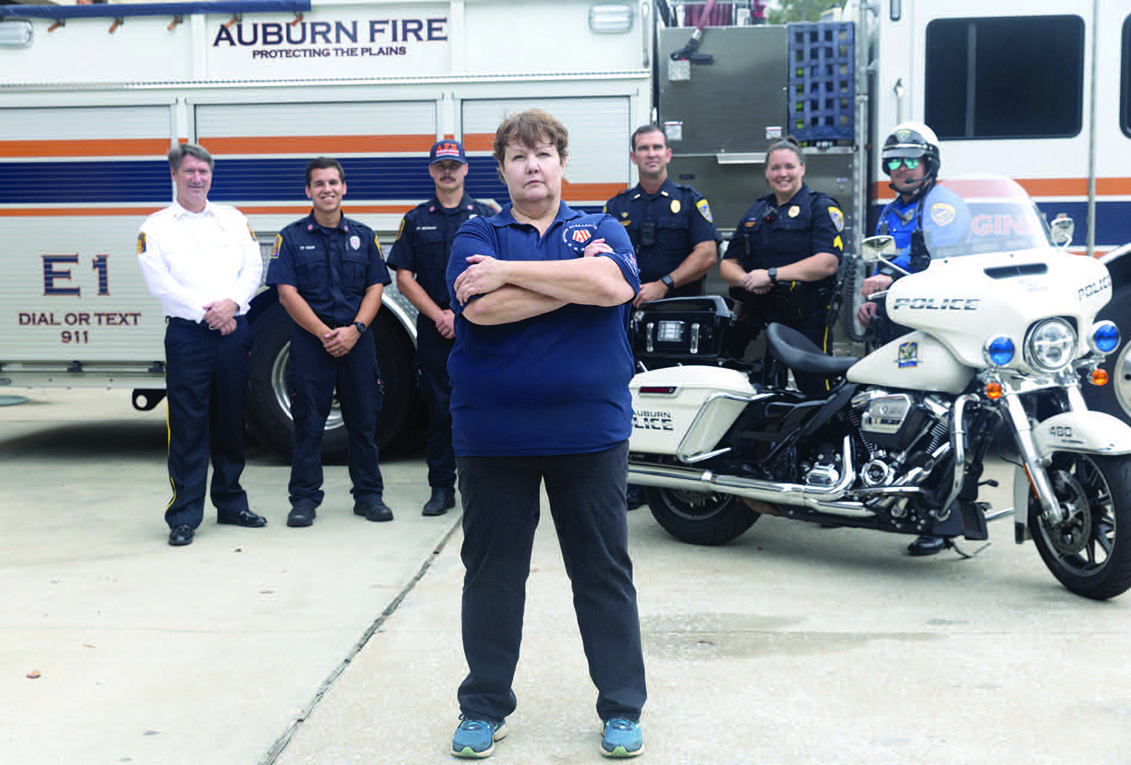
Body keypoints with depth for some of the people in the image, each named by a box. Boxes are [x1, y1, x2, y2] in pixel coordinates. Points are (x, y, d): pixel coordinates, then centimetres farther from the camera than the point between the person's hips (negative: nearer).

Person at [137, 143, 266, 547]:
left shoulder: (233, 218, 15)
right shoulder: (156, 226, 5)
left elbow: (253, 267, 7)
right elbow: (159, 282, -6)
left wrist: (232, 303, -11)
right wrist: (205, 312, -14)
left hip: (233, 330, 3)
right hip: (187, 335, -3)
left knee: (231, 421, 11)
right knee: (188, 425, -4)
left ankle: (231, 503, 23)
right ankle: (184, 516, 2)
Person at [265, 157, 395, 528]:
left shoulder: (363, 236, 10)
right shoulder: (291, 237, 3)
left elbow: (375, 288, 6)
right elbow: (287, 293, -4)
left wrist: (354, 329, -10)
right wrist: (324, 333, -12)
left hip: (357, 341, 2)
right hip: (310, 341, -2)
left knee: (364, 420, 6)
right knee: (308, 423, 1)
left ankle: (369, 495, 16)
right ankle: (304, 499, 9)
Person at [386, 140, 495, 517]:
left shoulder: (486, 217, 6)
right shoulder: (415, 220, 10)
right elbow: (404, 278, 5)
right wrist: (440, 316, -6)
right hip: (434, 329, 1)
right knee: (439, 408, 3)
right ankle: (441, 487, 11)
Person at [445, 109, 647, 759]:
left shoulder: (603, 230, 8)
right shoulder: (479, 236, 6)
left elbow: (614, 286, -15)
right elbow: (482, 308, -14)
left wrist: (509, 272, -12)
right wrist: (572, 279, -10)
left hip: (590, 431, 0)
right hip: (493, 433, 0)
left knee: (605, 571, 8)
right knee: (492, 573, 10)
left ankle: (622, 709, 22)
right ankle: (485, 707, 25)